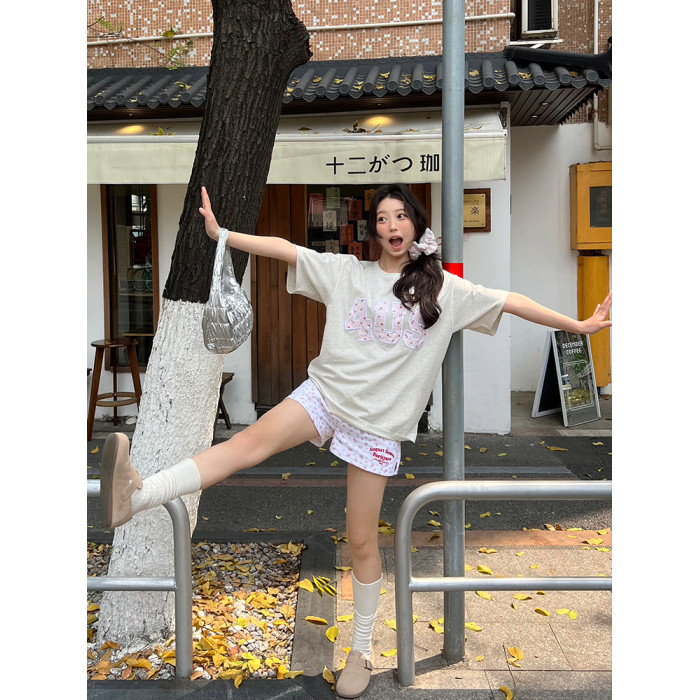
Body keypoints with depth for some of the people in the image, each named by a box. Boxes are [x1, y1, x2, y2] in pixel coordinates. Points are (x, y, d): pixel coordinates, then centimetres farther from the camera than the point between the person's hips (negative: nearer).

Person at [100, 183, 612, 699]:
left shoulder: (444, 289, 6)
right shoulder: (346, 272, 7)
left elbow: (511, 302, 7)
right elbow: (284, 249, 1)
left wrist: (578, 325, 8)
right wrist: (220, 233, -6)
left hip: (380, 422, 0)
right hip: (326, 393, 1)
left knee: (362, 539, 4)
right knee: (254, 441, -27)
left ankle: (362, 650, 22)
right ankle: (135, 496, -42)